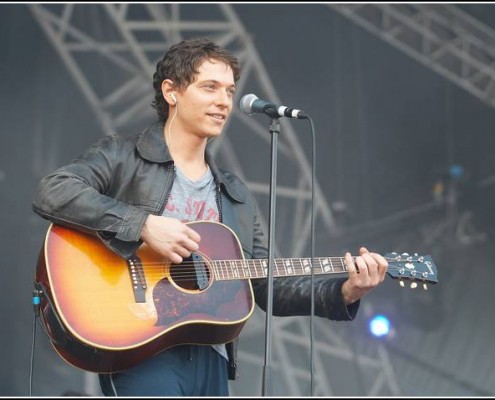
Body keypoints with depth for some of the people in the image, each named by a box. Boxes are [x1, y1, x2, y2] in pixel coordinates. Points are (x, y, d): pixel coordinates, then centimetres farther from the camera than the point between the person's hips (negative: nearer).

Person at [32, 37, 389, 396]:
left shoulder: (237, 197, 20)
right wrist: (143, 224, -20)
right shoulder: (121, 157, 3)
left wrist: (343, 292, 1)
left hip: (210, 357, 6)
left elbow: (269, 286, 17)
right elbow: (52, 193, -14)